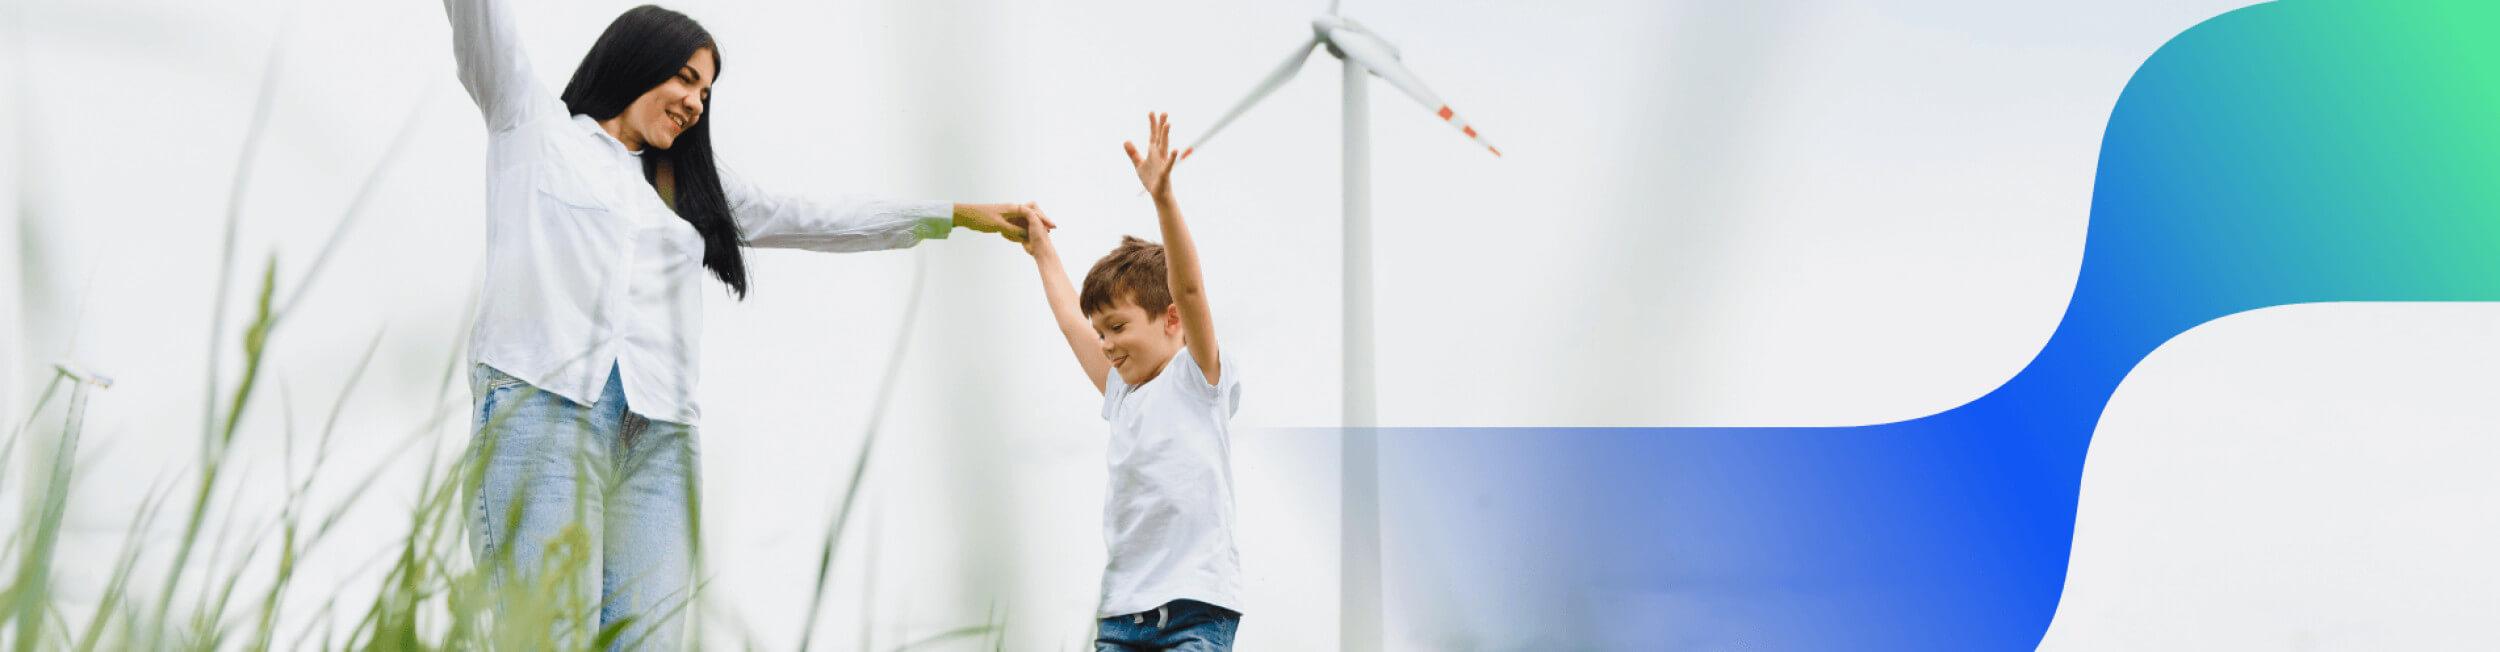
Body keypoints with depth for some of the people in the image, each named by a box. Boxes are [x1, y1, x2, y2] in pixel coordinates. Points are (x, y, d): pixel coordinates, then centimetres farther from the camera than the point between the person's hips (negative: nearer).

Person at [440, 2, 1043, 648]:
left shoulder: (686, 184, 30)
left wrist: (961, 214, 30)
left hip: (659, 434, 5)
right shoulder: (533, 123, 17)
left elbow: (815, 219, 31)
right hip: (540, 403, -5)